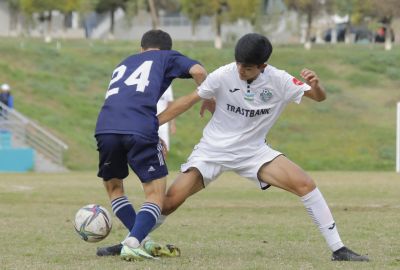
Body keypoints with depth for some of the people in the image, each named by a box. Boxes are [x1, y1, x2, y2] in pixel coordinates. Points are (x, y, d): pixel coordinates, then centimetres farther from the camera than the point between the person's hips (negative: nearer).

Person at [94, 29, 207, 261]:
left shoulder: (124, 63, 38)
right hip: (139, 129, -4)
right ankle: (132, 244, -18)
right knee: (156, 195, 4)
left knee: (113, 186, 26)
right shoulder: (167, 57, 24)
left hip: (105, 127, 4)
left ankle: (142, 241, 17)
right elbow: (198, 71, 5)